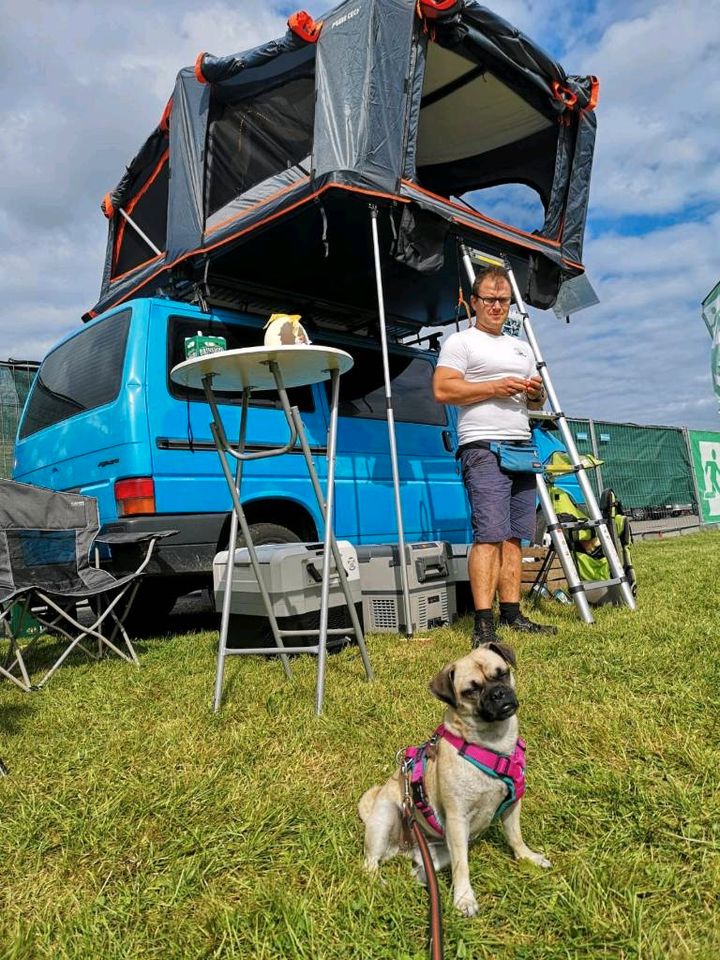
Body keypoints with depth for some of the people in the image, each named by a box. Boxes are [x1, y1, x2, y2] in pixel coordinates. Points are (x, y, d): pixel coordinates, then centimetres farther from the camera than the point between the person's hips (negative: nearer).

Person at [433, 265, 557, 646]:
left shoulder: (521, 347, 26)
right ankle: (483, 624, -13)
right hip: (484, 450, -7)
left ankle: (511, 614, 11)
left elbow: (535, 403, 29)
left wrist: (536, 393, 5)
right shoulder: (460, 342, 3)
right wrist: (494, 388, -13)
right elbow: (442, 390, -10)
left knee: (514, 537, 5)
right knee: (490, 535, -15)